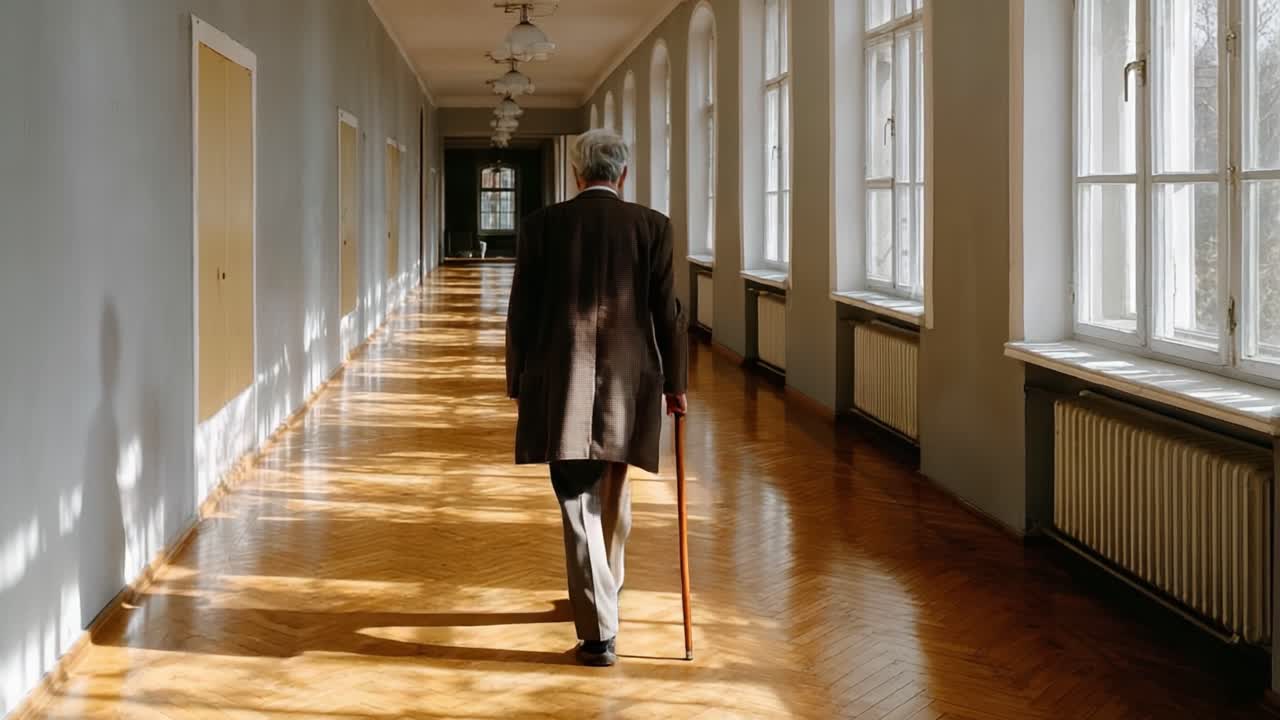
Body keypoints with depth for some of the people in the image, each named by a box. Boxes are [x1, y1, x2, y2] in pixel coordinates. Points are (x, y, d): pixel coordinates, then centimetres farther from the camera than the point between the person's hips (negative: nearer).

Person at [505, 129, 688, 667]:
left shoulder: (541, 226, 0)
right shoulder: (652, 227, -1)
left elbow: (522, 312, 2)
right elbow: (667, 312, 0)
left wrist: (520, 384, 12)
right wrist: (675, 383, 10)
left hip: (560, 384, -1)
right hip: (627, 381, 1)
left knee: (578, 500, 0)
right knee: (613, 492, 21)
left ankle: (599, 631, -5)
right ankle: (605, 591, 41)